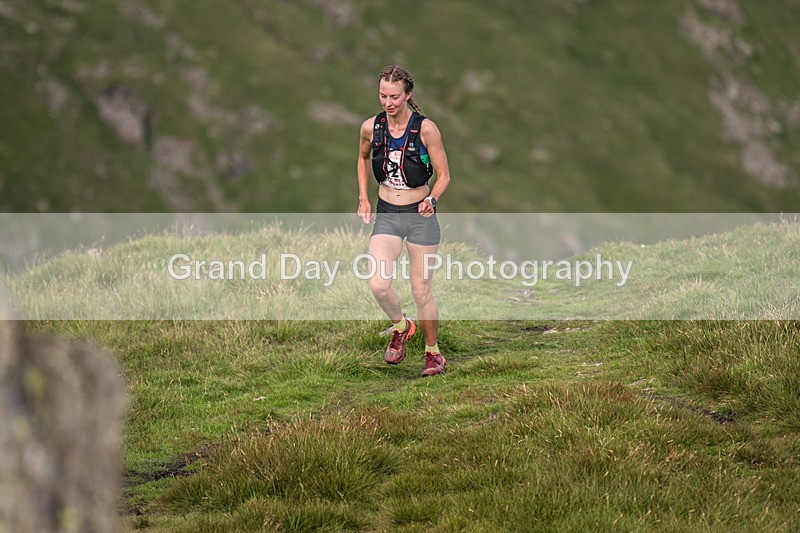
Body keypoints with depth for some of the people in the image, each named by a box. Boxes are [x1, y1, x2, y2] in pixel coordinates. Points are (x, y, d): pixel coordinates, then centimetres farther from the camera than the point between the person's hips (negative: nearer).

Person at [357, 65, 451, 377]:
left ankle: (433, 353, 22)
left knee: (421, 290, 1)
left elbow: (444, 175, -6)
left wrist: (431, 199, -25)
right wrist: (363, 198, 11)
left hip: (420, 216, -2)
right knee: (378, 284, -15)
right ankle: (401, 327, 15)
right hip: (386, 215, 2)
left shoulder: (425, 129, -13)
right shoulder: (370, 128, -3)